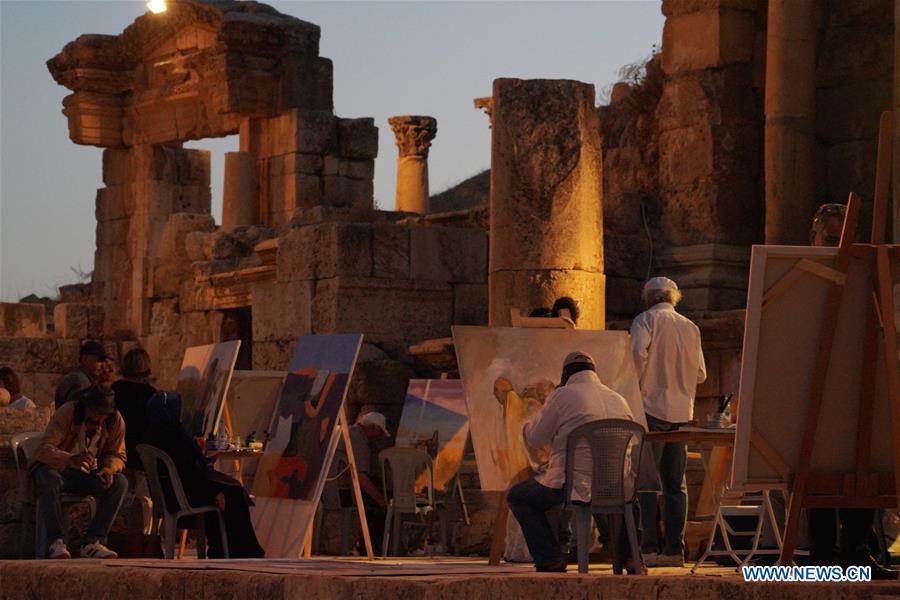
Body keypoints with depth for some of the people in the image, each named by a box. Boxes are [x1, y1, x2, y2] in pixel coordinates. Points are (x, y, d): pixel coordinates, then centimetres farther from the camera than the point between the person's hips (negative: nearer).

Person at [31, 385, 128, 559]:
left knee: (120, 482, -22)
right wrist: (71, 460, -50)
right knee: (49, 479, -38)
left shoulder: (116, 421, -9)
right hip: (56, 468, -4)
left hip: (87, 473, 4)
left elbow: (118, 455, 0)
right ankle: (56, 543, -35)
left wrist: (109, 468, -26)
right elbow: (44, 449, -30)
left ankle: (92, 542, -24)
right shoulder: (66, 413, -21)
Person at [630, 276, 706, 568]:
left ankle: (648, 549, -12)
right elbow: (701, 374, 15)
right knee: (675, 484, 9)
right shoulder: (691, 328, 15)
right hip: (682, 411, 5)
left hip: (653, 406, -5)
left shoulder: (646, 319, -1)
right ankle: (675, 550, 6)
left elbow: (638, 352, -19)